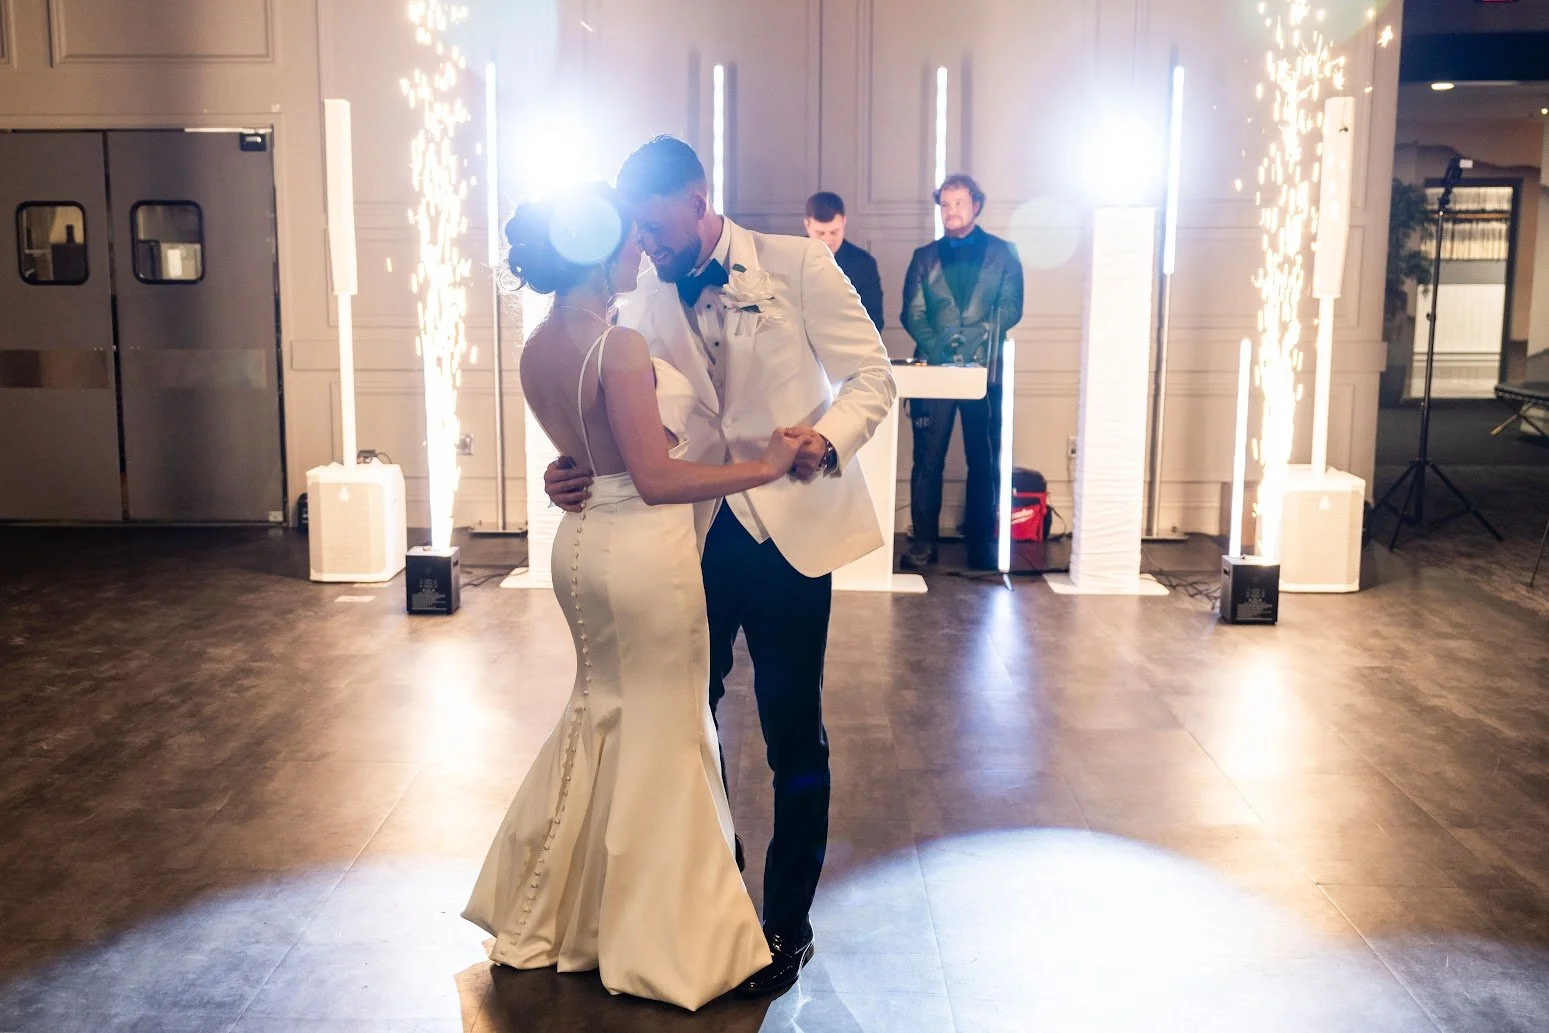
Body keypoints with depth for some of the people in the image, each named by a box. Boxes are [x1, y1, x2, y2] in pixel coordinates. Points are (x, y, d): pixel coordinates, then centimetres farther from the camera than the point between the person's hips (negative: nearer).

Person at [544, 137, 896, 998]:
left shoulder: (798, 266, -5)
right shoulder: (644, 305, 5)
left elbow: (872, 376, -6)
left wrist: (829, 438, -26)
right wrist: (576, 471, -16)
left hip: (789, 530, -3)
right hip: (694, 535, 4)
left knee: (794, 737, 6)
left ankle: (788, 921, 24)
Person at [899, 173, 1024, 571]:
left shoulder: (1003, 253, 9)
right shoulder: (925, 257, 14)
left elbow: (1011, 309, 0)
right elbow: (912, 313, 6)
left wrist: (975, 336, -15)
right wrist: (936, 346, -12)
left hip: (984, 369, -1)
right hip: (934, 369, 1)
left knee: (984, 460, 3)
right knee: (928, 458, -2)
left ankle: (981, 542, 10)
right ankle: (923, 542, 2)